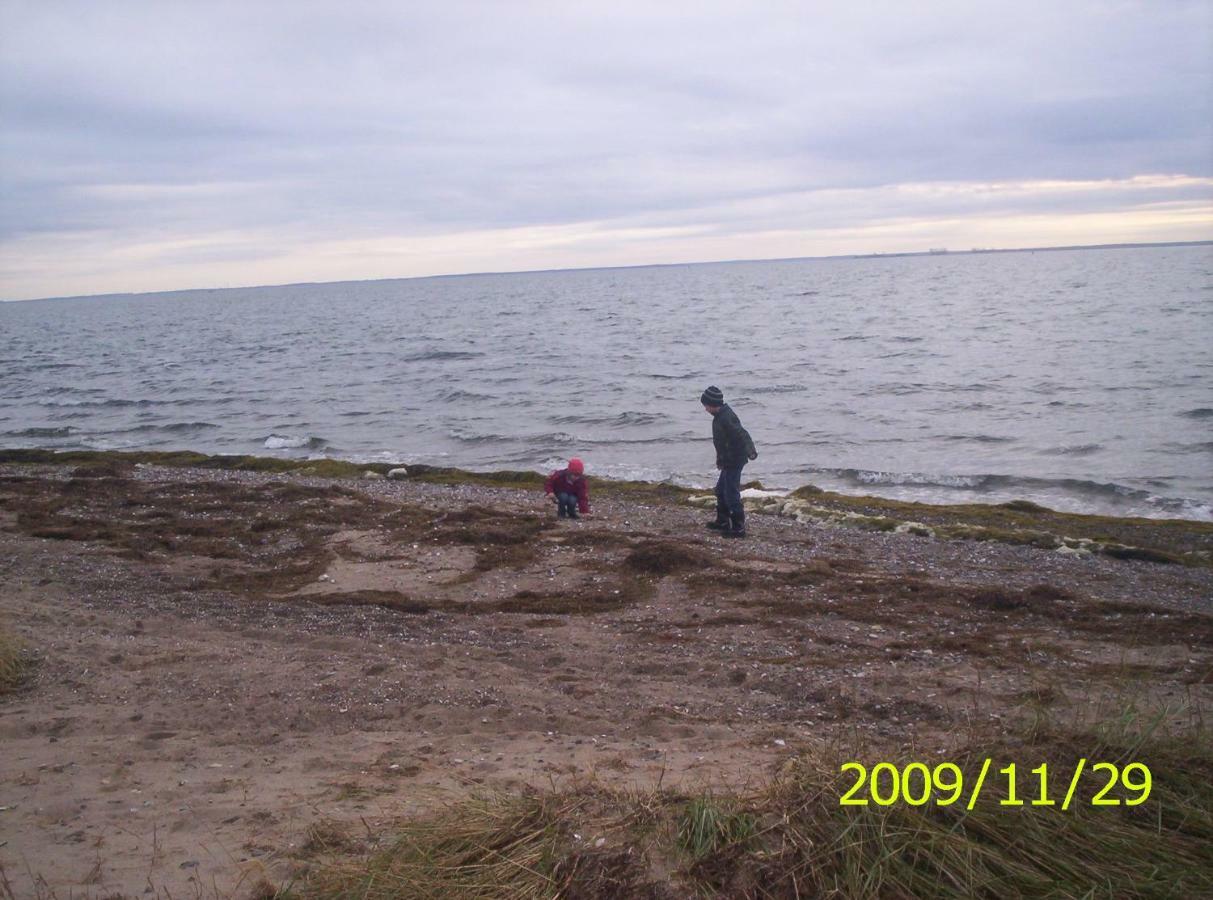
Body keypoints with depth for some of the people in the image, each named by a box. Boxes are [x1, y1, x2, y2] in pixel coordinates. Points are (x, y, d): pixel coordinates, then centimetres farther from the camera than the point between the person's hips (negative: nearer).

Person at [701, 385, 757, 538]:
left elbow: (742, 435, -30)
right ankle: (722, 521, 35)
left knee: (731, 494, -6)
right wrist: (720, 458, 27)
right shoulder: (721, 415, 10)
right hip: (729, 461, 11)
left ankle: (739, 528, 0)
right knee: (721, 490, 22)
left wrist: (750, 451, -38)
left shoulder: (726, 418, -24)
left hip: (734, 461, -11)